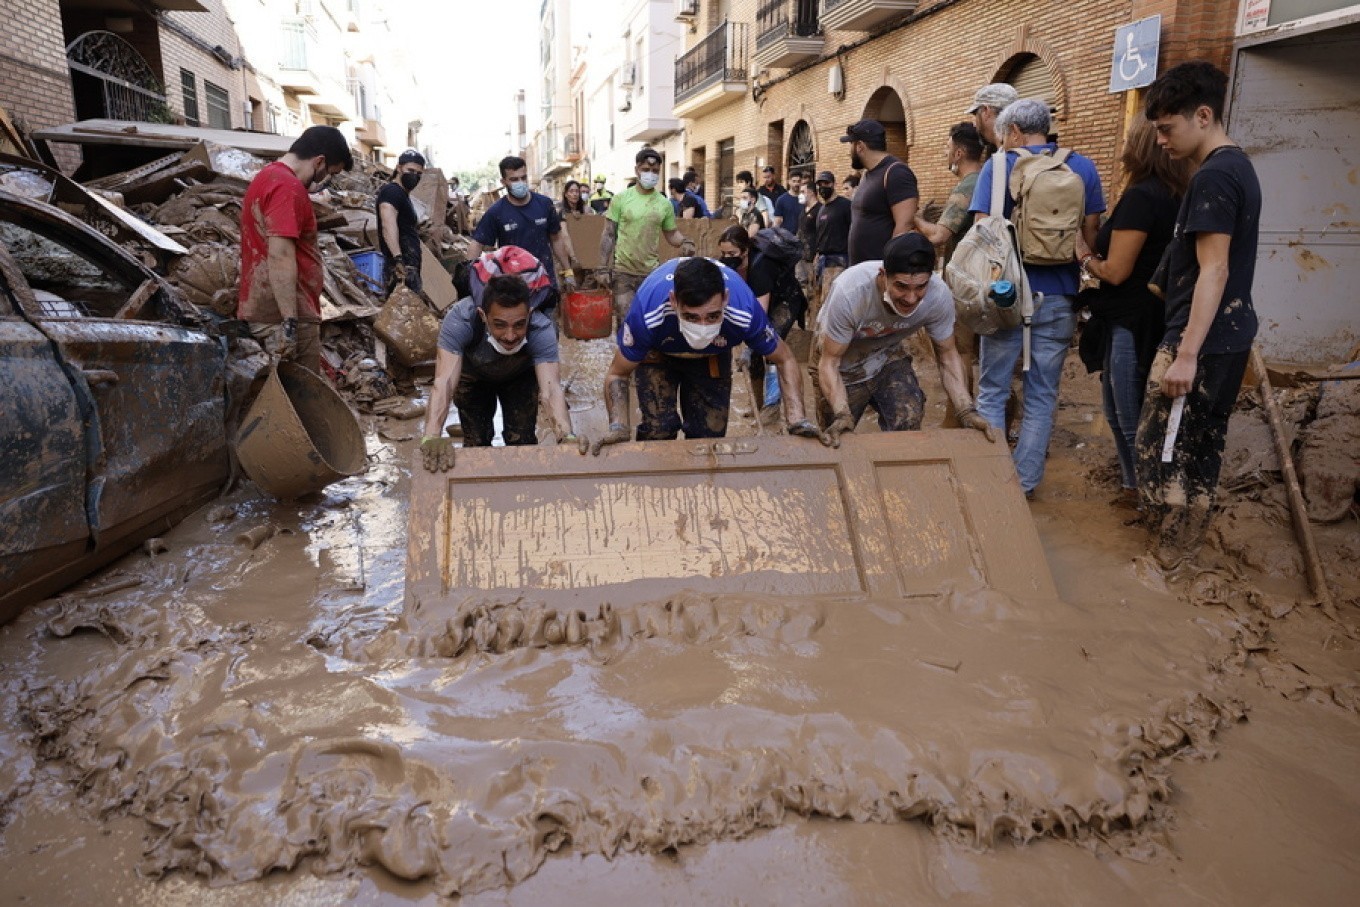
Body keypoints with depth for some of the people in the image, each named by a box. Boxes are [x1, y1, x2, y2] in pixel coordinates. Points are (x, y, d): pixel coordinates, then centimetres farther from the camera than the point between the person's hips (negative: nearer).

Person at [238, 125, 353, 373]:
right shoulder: (287, 187, -15)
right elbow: (280, 256, -23)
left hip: (264, 310, 10)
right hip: (284, 315, -10)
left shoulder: (267, 177, 17)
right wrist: (290, 322, -24)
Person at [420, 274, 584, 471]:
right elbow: (444, 381, -51)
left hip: (521, 376, 0)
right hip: (473, 377, 0)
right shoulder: (459, 319, -42)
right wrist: (431, 437, -67)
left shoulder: (542, 329, -40)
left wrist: (566, 436, -69)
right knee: (476, 442, -3)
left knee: (522, 440, -7)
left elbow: (550, 388, -50)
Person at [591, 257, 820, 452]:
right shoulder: (647, 313, -43)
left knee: (710, 432, 0)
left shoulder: (745, 312, -39)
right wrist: (618, 427, -42)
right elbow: (618, 373, -25)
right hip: (657, 353, -1)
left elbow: (784, 360, -20)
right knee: (658, 430, -14)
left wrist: (797, 421, -33)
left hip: (714, 355, 2)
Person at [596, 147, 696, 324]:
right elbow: (609, 235, 0)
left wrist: (685, 242, -13)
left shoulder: (665, 204, 3)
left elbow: (671, 234, 11)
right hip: (623, 271, -2)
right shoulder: (621, 198, -2)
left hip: (652, 272, 2)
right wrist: (603, 268, -6)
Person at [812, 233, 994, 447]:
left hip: (887, 354, 2)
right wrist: (842, 415, -43)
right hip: (844, 362, -2)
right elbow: (829, 362, -28)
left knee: (908, 422, -17)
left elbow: (947, 355, -12)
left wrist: (967, 412, -24)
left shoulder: (939, 296, -26)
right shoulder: (850, 292, -37)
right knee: (837, 442, 0)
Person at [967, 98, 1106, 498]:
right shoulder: (1082, 167, 5)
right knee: (1041, 394, 9)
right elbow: (1091, 235, 6)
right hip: (1058, 296, 2)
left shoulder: (997, 166, -3)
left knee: (992, 390, 9)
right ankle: (1024, 481, 14)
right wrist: (1079, 280, 17)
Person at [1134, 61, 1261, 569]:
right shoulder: (1239, 166, 14)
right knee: (1203, 447, 16)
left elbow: (1213, 270, -21)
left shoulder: (1212, 177, -16)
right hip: (1230, 336, 10)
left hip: (1202, 341, -10)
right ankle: (1189, 551, 26)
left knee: (1158, 449, -2)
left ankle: (1167, 562, 8)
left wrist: (1186, 354, -24)